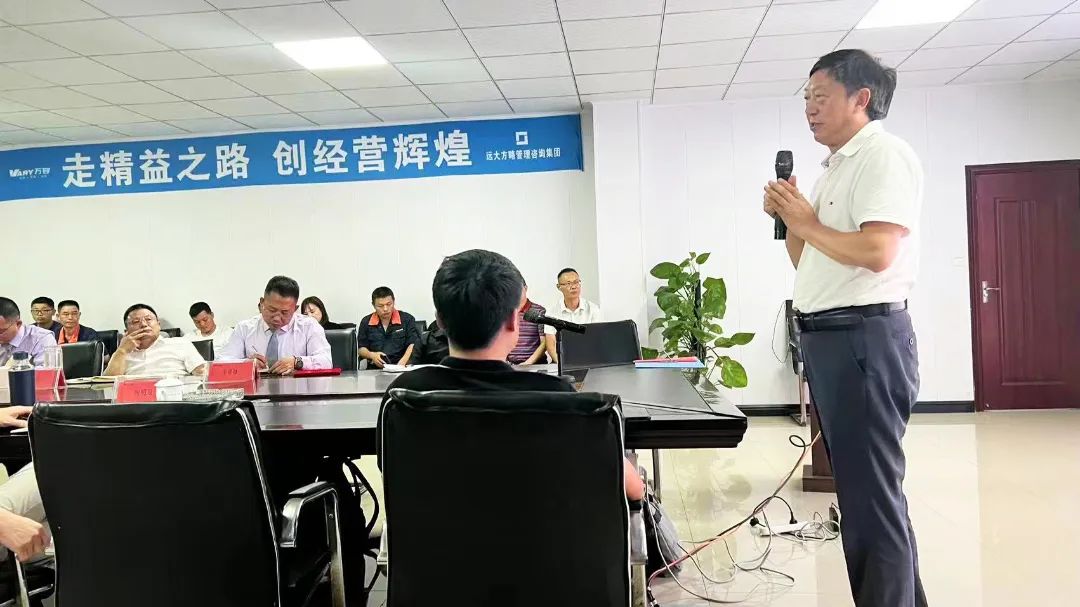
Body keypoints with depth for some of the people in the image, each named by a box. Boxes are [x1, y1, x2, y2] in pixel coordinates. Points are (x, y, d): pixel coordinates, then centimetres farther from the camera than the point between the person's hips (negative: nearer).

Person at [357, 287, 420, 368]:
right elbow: (361, 348, 17)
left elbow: (413, 345, -1)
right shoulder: (366, 322, 13)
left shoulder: (407, 319, 7)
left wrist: (402, 362, -18)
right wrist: (371, 355, -5)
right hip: (375, 370, 2)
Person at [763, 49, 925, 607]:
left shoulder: (884, 154, -9)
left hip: (864, 336, -10)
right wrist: (790, 219, 6)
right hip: (828, 337, 10)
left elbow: (876, 252, -23)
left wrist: (807, 222, -10)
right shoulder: (837, 167, 20)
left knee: (872, 493, -5)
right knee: (859, 485, 16)